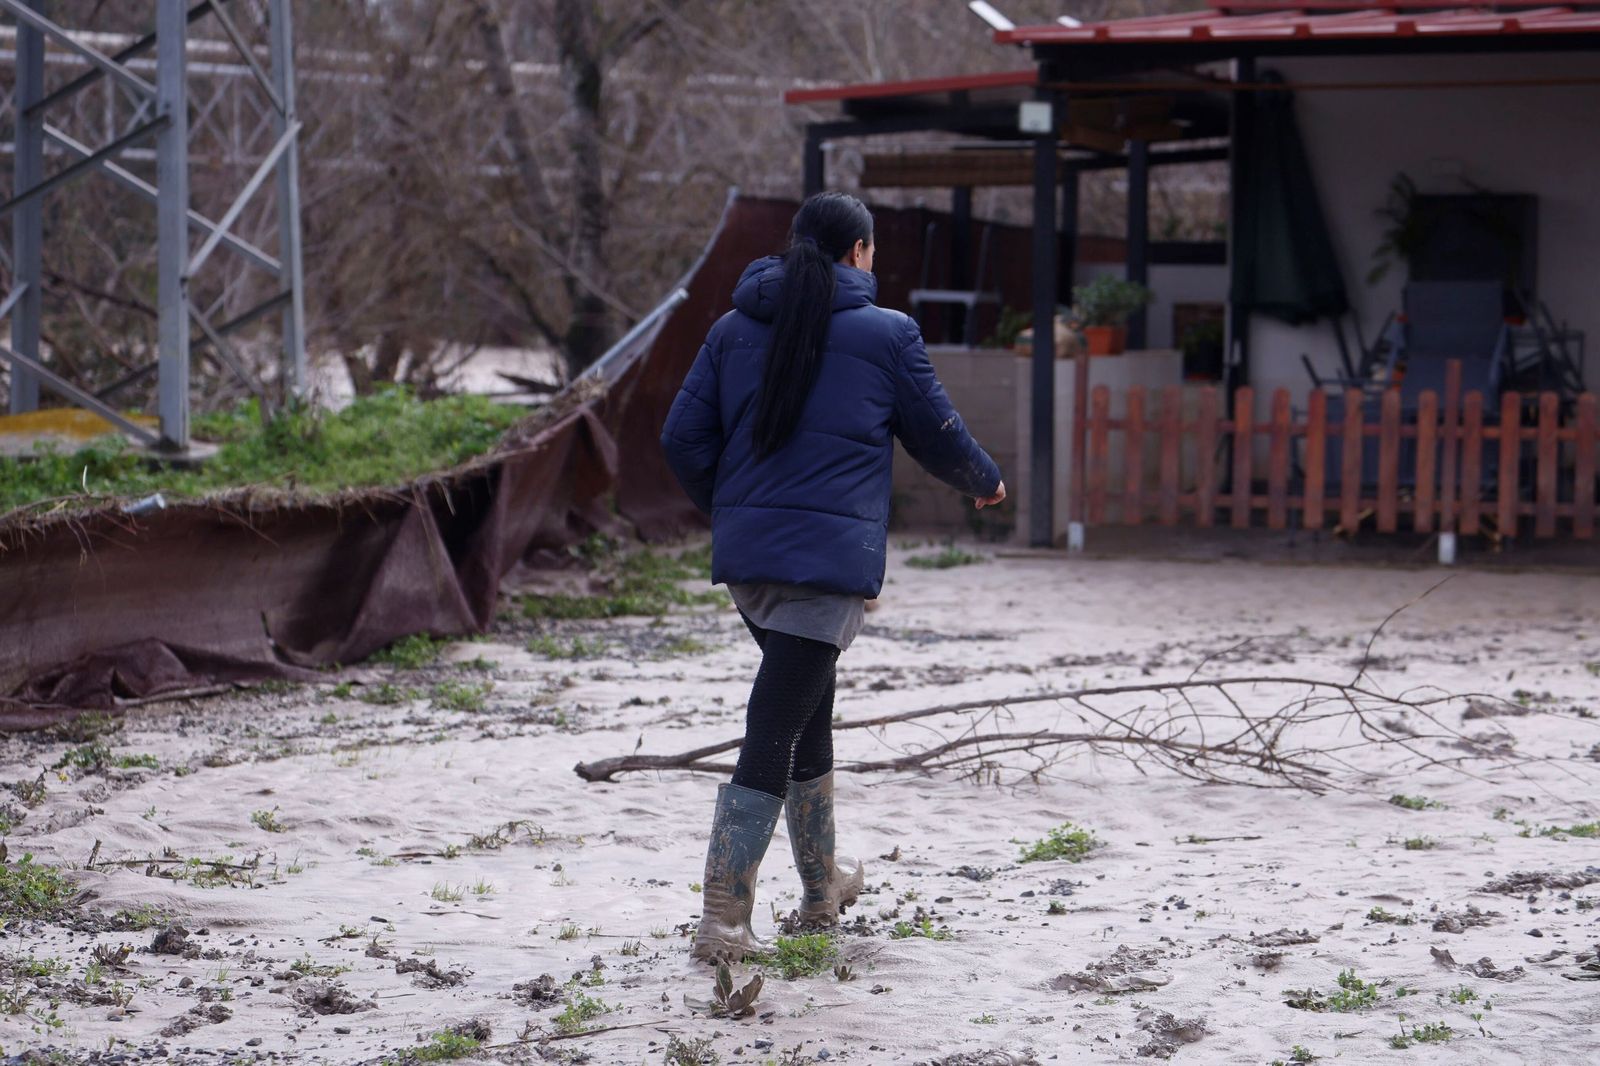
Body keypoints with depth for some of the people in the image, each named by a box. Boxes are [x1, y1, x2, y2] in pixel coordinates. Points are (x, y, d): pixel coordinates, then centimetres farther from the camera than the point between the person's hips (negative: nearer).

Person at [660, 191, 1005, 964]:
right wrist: (985, 482, 26)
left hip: (744, 553, 6)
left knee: (807, 703, 23)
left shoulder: (734, 329, 9)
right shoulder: (887, 334, -3)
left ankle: (822, 886, 35)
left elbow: (683, 438, 7)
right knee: (774, 733, -9)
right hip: (831, 559, -6)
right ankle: (723, 919, -14)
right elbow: (936, 435, 6)